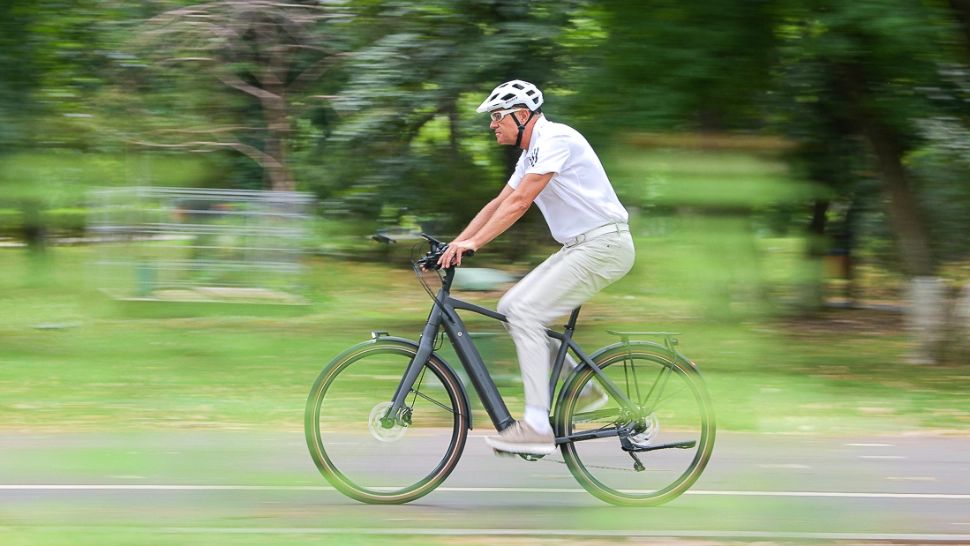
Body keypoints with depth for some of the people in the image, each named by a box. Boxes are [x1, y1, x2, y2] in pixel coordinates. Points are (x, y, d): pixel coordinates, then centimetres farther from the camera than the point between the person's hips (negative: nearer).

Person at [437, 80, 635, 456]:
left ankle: (537, 426, -18)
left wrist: (472, 243, -26)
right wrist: (454, 246, 8)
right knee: (510, 308, 5)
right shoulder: (531, 155, 17)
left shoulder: (555, 139, -15)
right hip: (578, 247, 10)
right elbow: (498, 204, 17)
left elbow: (520, 202, -23)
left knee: (525, 313, -17)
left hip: (603, 245, -10)